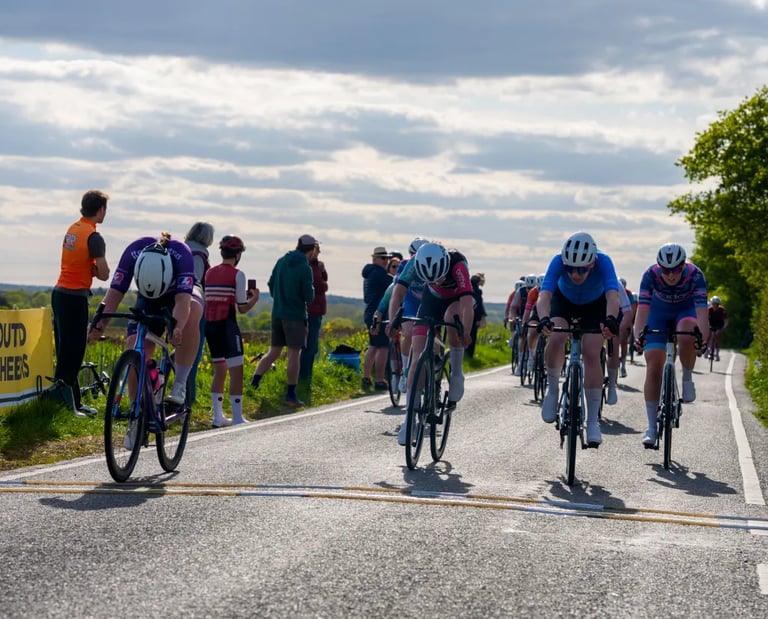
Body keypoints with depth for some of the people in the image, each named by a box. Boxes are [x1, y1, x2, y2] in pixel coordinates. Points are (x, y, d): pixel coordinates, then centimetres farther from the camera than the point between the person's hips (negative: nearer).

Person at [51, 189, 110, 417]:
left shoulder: (73, 229, 10)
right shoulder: (94, 237, -15)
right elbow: (104, 275, -15)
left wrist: (89, 269, 2)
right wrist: (94, 269, 5)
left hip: (59, 293, 9)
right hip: (75, 297, -9)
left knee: (67, 350, 13)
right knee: (72, 352, -5)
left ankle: (75, 402, 21)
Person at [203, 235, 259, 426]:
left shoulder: (210, 273, 9)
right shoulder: (237, 275, -8)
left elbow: (217, 299, 13)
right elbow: (242, 308, -8)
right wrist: (254, 297, 12)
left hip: (209, 325, 7)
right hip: (227, 325, -7)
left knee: (219, 371, 16)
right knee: (236, 371, -3)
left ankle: (218, 417, 18)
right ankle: (237, 419, -7)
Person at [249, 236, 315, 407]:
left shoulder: (281, 262, 6)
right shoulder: (305, 268, -14)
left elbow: (271, 285, 14)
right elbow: (309, 297, -13)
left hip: (277, 313, 6)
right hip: (296, 315, -6)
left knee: (273, 351, 14)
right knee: (294, 354, -1)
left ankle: (254, 381, 0)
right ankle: (290, 395, 0)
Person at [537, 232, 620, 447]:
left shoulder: (603, 262, -37)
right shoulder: (559, 262, -36)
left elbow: (613, 295, -50)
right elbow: (544, 295, -47)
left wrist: (610, 320, -71)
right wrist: (544, 319, -68)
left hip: (595, 305, 0)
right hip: (564, 301, 0)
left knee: (591, 355, -15)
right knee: (555, 339, -28)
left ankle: (592, 421, -6)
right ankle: (552, 388, -2)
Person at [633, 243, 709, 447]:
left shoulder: (695, 275, -32)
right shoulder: (651, 274, -30)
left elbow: (702, 309, -40)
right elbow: (642, 308, -37)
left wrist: (702, 338, -55)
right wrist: (638, 336, -52)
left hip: (686, 310, -1)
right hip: (658, 312, 1)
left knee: (687, 336, -37)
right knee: (654, 365, -10)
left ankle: (687, 379, -10)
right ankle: (652, 427, -3)